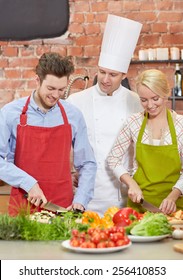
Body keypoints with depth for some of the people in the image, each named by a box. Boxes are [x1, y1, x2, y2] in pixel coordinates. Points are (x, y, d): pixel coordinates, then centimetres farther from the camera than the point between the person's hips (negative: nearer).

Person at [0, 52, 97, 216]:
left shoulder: (73, 115, 2)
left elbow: (87, 164, 8)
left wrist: (80, 201, -3)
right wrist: (28, 183, -16)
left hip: (64, 207, 2)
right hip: (23, 205, -2)